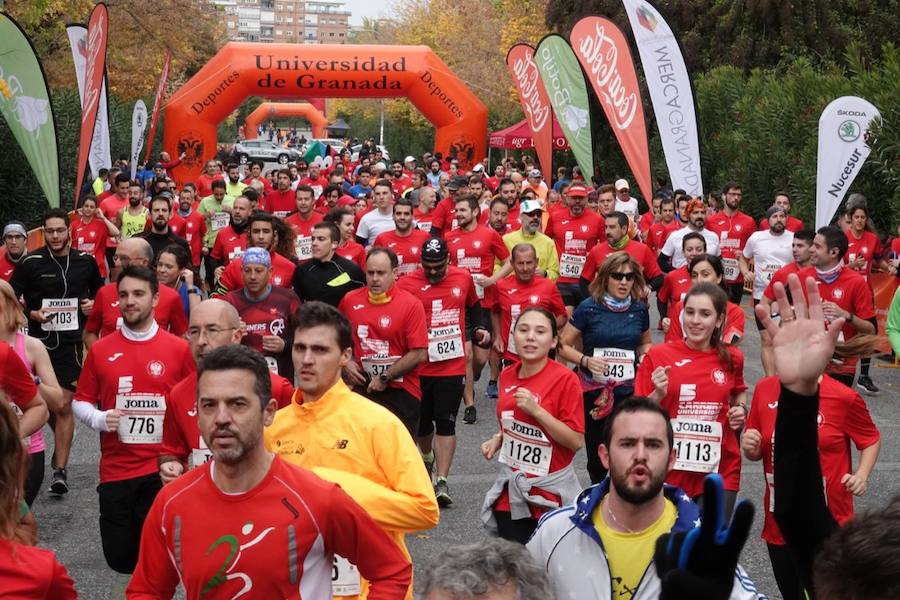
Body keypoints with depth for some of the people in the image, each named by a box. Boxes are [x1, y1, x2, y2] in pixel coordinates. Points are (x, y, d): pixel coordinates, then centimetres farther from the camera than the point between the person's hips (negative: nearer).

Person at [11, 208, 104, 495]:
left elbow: (100, 290, 20)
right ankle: (61, 443, 43)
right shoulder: (31, 262, -3)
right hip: (39, 341, 1)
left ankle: (60, 470, -2)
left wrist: (93, 304, 0)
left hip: (70, 343, -1)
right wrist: (32, 314, -14)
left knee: (63, 406, -8)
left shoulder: (85, 261, 2)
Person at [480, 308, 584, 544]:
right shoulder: (507, 376, 3)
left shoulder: (564, 379, -14)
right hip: (510, 491, 5)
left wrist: (536, 410, -22)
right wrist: (497, 440, 2)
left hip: (549, 492, -5)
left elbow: (576, 441, -16)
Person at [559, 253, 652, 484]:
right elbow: (563, 345, -3)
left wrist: (645, 356, -1)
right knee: (597, 456, 9)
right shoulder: (589, 307, -7)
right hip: (594, 392, -1)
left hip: (629, 391, 2)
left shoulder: (640, 309, 3)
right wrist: (585, 360, -19)